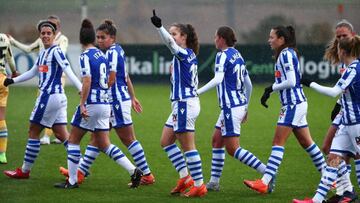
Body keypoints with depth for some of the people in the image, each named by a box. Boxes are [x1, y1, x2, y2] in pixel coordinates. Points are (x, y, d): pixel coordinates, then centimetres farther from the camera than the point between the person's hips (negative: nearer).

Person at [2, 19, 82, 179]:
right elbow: (33, 72, 30)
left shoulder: (56, 51, -10)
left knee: (33, 131, 1)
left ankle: (25, 170, 10)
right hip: (58, 97, 9)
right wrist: (13, 80, 28)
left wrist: (82, 89, -27)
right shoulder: (43, 53, 17)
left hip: (50, 96, -9)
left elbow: (68, 71, -19)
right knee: (61, 134, 6)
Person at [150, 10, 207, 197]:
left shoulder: (185, 53, -16)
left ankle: (199, 185, -2)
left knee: (188, 146, -6)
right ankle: (185, 178, 14)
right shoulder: (189, 56, 13)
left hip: (185, 104, -10)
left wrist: (159, 27, -43)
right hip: (181, 104, 10)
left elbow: (170, 43, -31)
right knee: (166, 141, 14)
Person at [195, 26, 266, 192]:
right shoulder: (238, 55, 14)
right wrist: (245, 107, 27)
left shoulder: (223, 55, -11)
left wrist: (198, 92, -27)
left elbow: (218, 79, -27)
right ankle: (214, 182, 18)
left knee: (232, 148, -8)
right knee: (217, 140, 16)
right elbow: (248, 84, 18)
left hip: (230, 107, -10)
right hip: (240, 104, 10)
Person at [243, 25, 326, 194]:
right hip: (297, 104, 10)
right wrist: (269, 91, 10)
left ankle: (265, 182, -15)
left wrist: (272, 88, -10)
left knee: (278, 142, -12)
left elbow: (291, 82, -20)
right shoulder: (286, 54, 15)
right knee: (306, 142, 15)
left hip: (293, 104, -10)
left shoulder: (286, 54, -14)